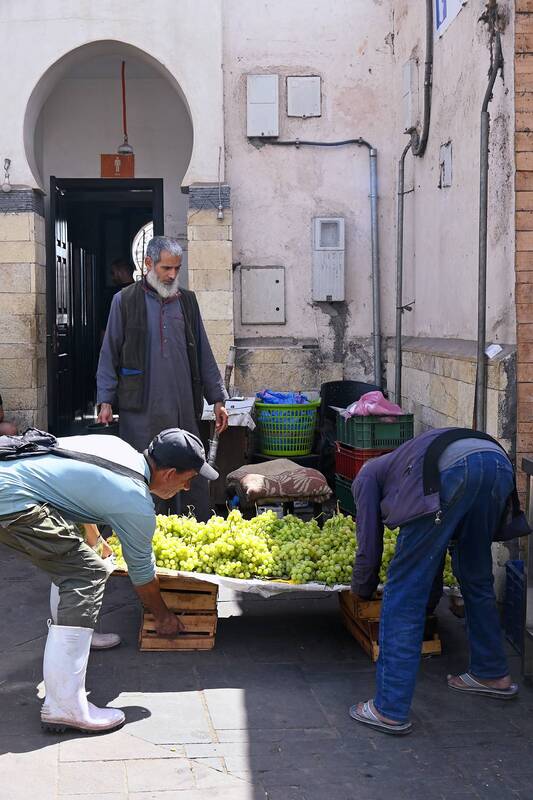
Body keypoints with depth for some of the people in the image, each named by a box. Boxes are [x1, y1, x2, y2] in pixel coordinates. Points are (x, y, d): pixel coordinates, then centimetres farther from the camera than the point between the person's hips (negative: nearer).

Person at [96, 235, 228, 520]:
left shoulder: (187, 300, 13)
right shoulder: (125, 300, 3)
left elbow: (203, 354, 15)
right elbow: (109, 354, 4)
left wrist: (218, 399, 11)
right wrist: (106, 400, -4)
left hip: (184, 407, 3)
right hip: (141, 408, -3)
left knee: (193, 474, 3)